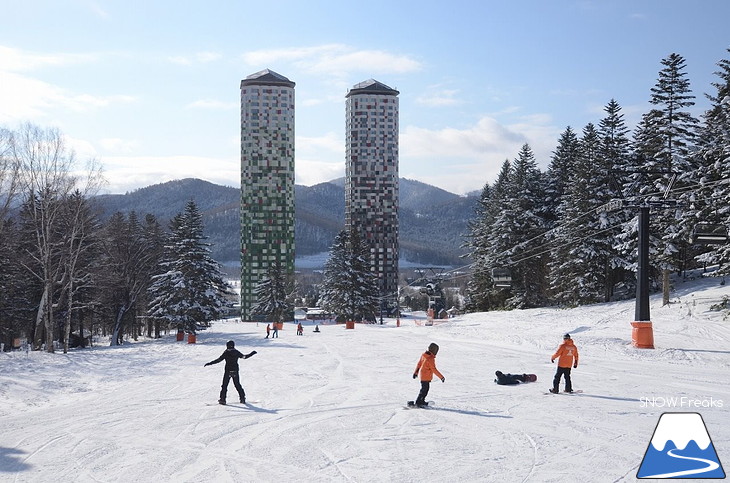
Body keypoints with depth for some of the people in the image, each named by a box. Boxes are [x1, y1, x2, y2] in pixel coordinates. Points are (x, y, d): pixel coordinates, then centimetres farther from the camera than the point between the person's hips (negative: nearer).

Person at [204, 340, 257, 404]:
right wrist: (252, 353, 27)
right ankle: (242, 398, 16)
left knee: (224, 385, 3)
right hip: (235, 371, 4)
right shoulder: (236, 352, 2)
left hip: (227, 371, -4)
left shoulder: (226, 353, -8)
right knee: (237, 385, 15)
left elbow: (218, 360, -11)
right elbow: (244, 357, 12)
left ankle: (222, 399, -4)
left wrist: (209, 363, -7)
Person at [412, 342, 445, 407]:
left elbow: (419, 364, 12)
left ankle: (422, 401, 30)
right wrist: (441, 377, -17)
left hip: (423, 375, 9)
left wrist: (416, 372, 24)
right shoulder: (430, 359, -24)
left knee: (427, 388, 20)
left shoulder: (423, 355, 2)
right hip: (426, 377, -9)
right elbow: (434, 370, -22)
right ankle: (418, 402, 3)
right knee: (424, 390, -2)